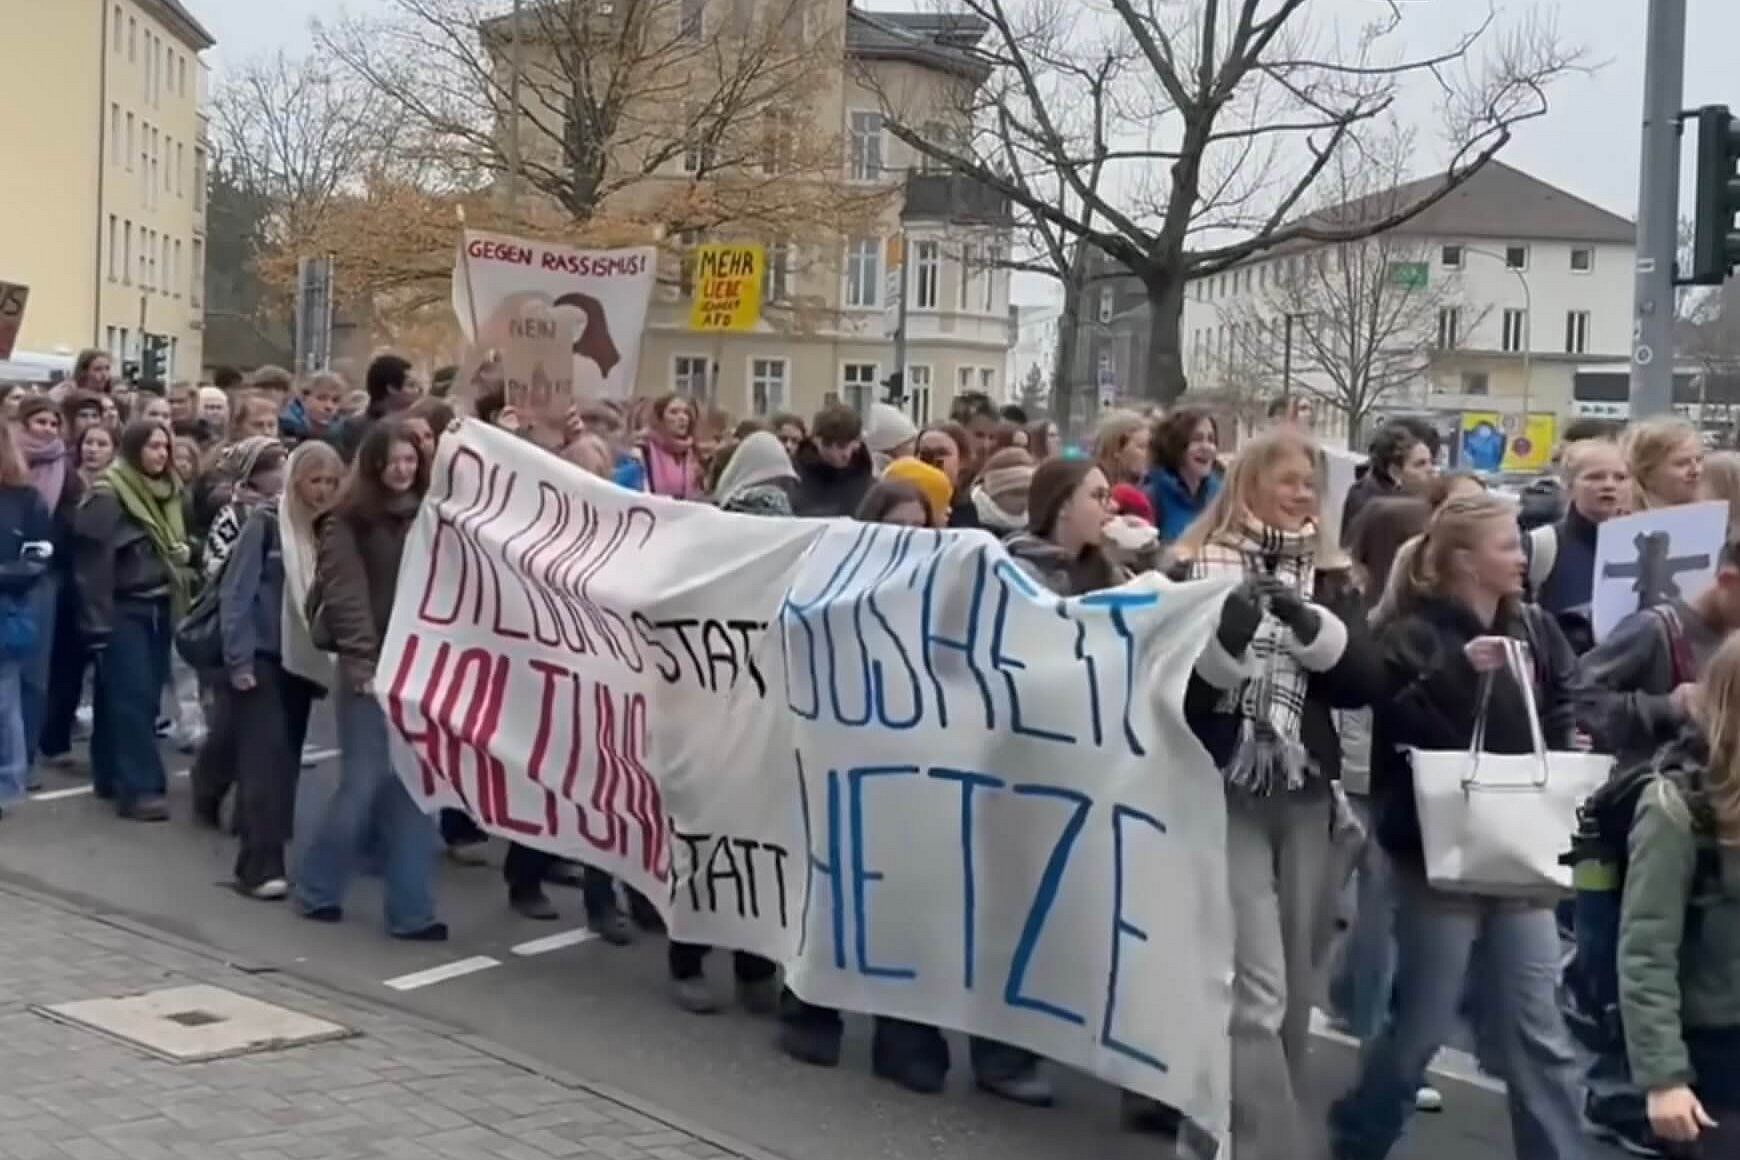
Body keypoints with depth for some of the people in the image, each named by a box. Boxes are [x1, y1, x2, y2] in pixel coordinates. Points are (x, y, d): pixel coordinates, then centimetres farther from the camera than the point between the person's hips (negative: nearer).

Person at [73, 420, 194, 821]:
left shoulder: (165, 492, 12)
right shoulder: (107, 497, -13)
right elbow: (93, 564, -16)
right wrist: (98, 622, -19)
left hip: (158, 607, 8)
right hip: (123, 609, -8)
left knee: (145, 695, 8)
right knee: (132, 696, -11)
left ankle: (111, 776, 19)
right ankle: (139, 788, -12)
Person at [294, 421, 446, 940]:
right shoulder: (348, 521, -3)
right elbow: (346, 595, -10)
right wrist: (363, 662, -18)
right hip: (371, 668, -4)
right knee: (364, 781, -2)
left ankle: (410, 908, 5)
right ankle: (315, 888, 17)